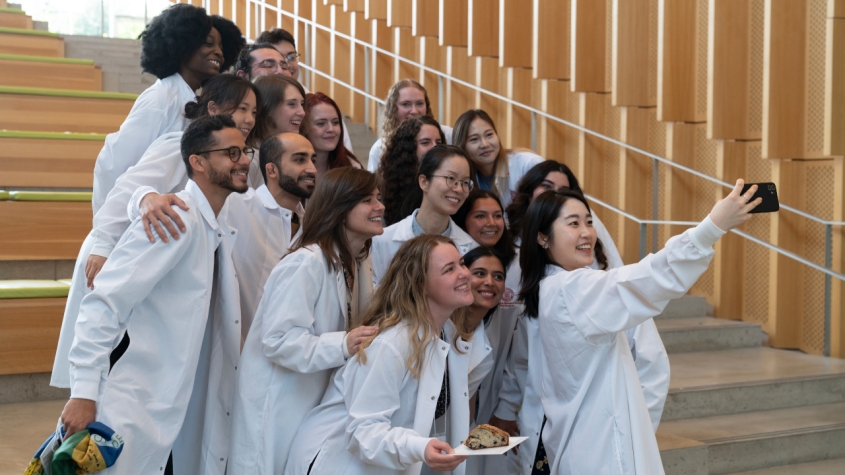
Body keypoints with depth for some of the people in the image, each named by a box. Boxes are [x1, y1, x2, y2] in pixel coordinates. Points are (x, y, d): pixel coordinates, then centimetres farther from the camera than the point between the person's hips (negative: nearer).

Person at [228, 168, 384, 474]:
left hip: (318, 405, 8)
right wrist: (342, 346, -34)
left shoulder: (358, 263, 6)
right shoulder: (307, 263, -22)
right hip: (280, 411, -8)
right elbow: (278, 341, -26)